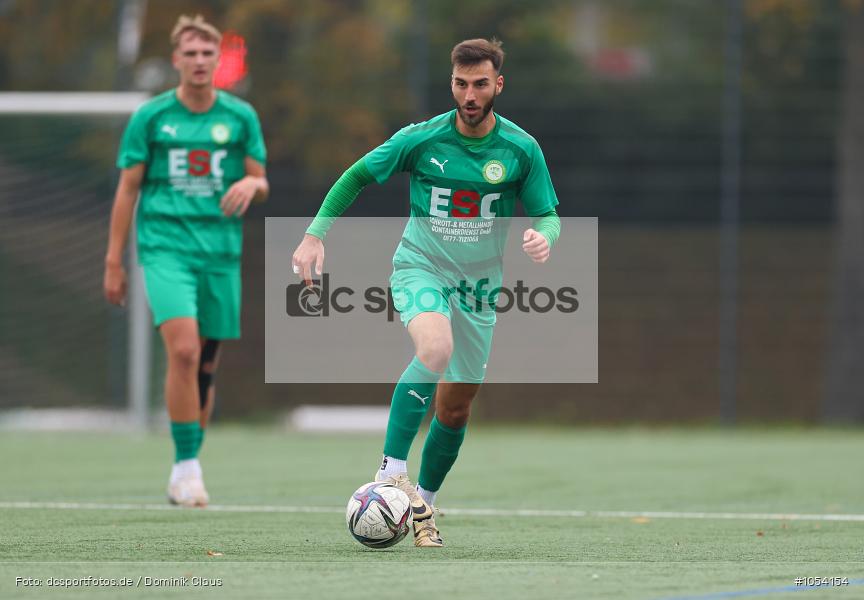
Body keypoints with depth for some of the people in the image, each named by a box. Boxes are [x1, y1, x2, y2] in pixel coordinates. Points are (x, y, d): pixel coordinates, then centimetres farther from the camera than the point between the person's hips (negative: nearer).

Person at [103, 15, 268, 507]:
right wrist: (114, 260, 3)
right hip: (165, 246, -3)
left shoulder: (240, 117, 8)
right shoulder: (150, 116, 3)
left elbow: (261, 184, 12)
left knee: (206, 364, 5)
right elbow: (128, 189, 6)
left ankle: (185, 472, 17)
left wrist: (251, 185, -13)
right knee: (184, 350, -20)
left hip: (221, 251, 3)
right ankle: (187, 464, -15)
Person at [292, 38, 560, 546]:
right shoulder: (421, 139, -9)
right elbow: (357, 177, 3)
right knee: (436, 347, -34)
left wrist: (544, 237, -22)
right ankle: (391, 471, -31)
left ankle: (424, 503, 27)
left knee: (457, 404, 6)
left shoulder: (521, 149, -6)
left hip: (478, 284, 3)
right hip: (419, 269, -3)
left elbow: (548, 215, 3)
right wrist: (315, 234, -5)